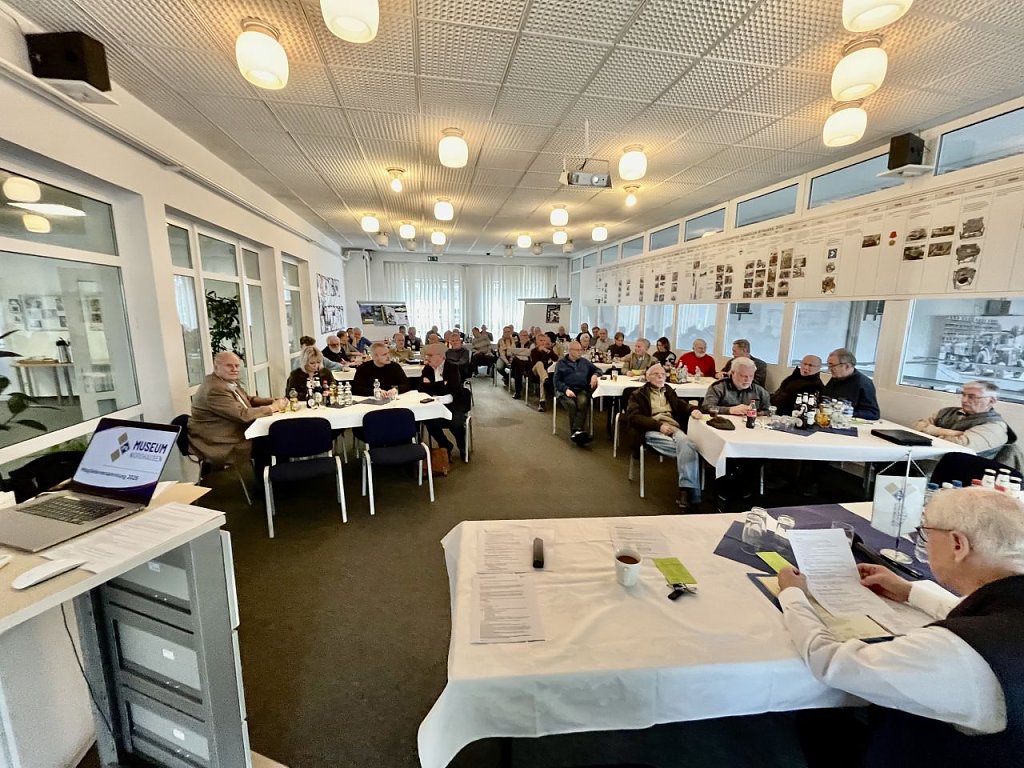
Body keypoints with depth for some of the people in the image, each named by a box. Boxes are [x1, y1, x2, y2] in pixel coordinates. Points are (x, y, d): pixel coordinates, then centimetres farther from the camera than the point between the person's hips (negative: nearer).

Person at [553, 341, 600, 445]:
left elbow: (597, 370, 30)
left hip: (581, 390, 2)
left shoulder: (584, 361, 25)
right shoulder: (561, 363, 14)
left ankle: (576, 431, -45)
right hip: (565, 390, -2)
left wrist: (595, 375, 4)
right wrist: (566, 389, -14)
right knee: (572, 404, -35)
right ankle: (576, 432, -37)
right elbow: (557, 381, 5)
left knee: (583, 403, -34)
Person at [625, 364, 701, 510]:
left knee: (686, 444, -34)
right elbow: (633, 417, -1)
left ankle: (687, 491, -37)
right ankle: (689, 491, -28)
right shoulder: (638, 394, 14)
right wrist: (659, 425, -14)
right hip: (652, 431, -4)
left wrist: (693, 409, -1)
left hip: (674, 428, 4)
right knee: (689, 448, -31)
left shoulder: (669, 392, 31)